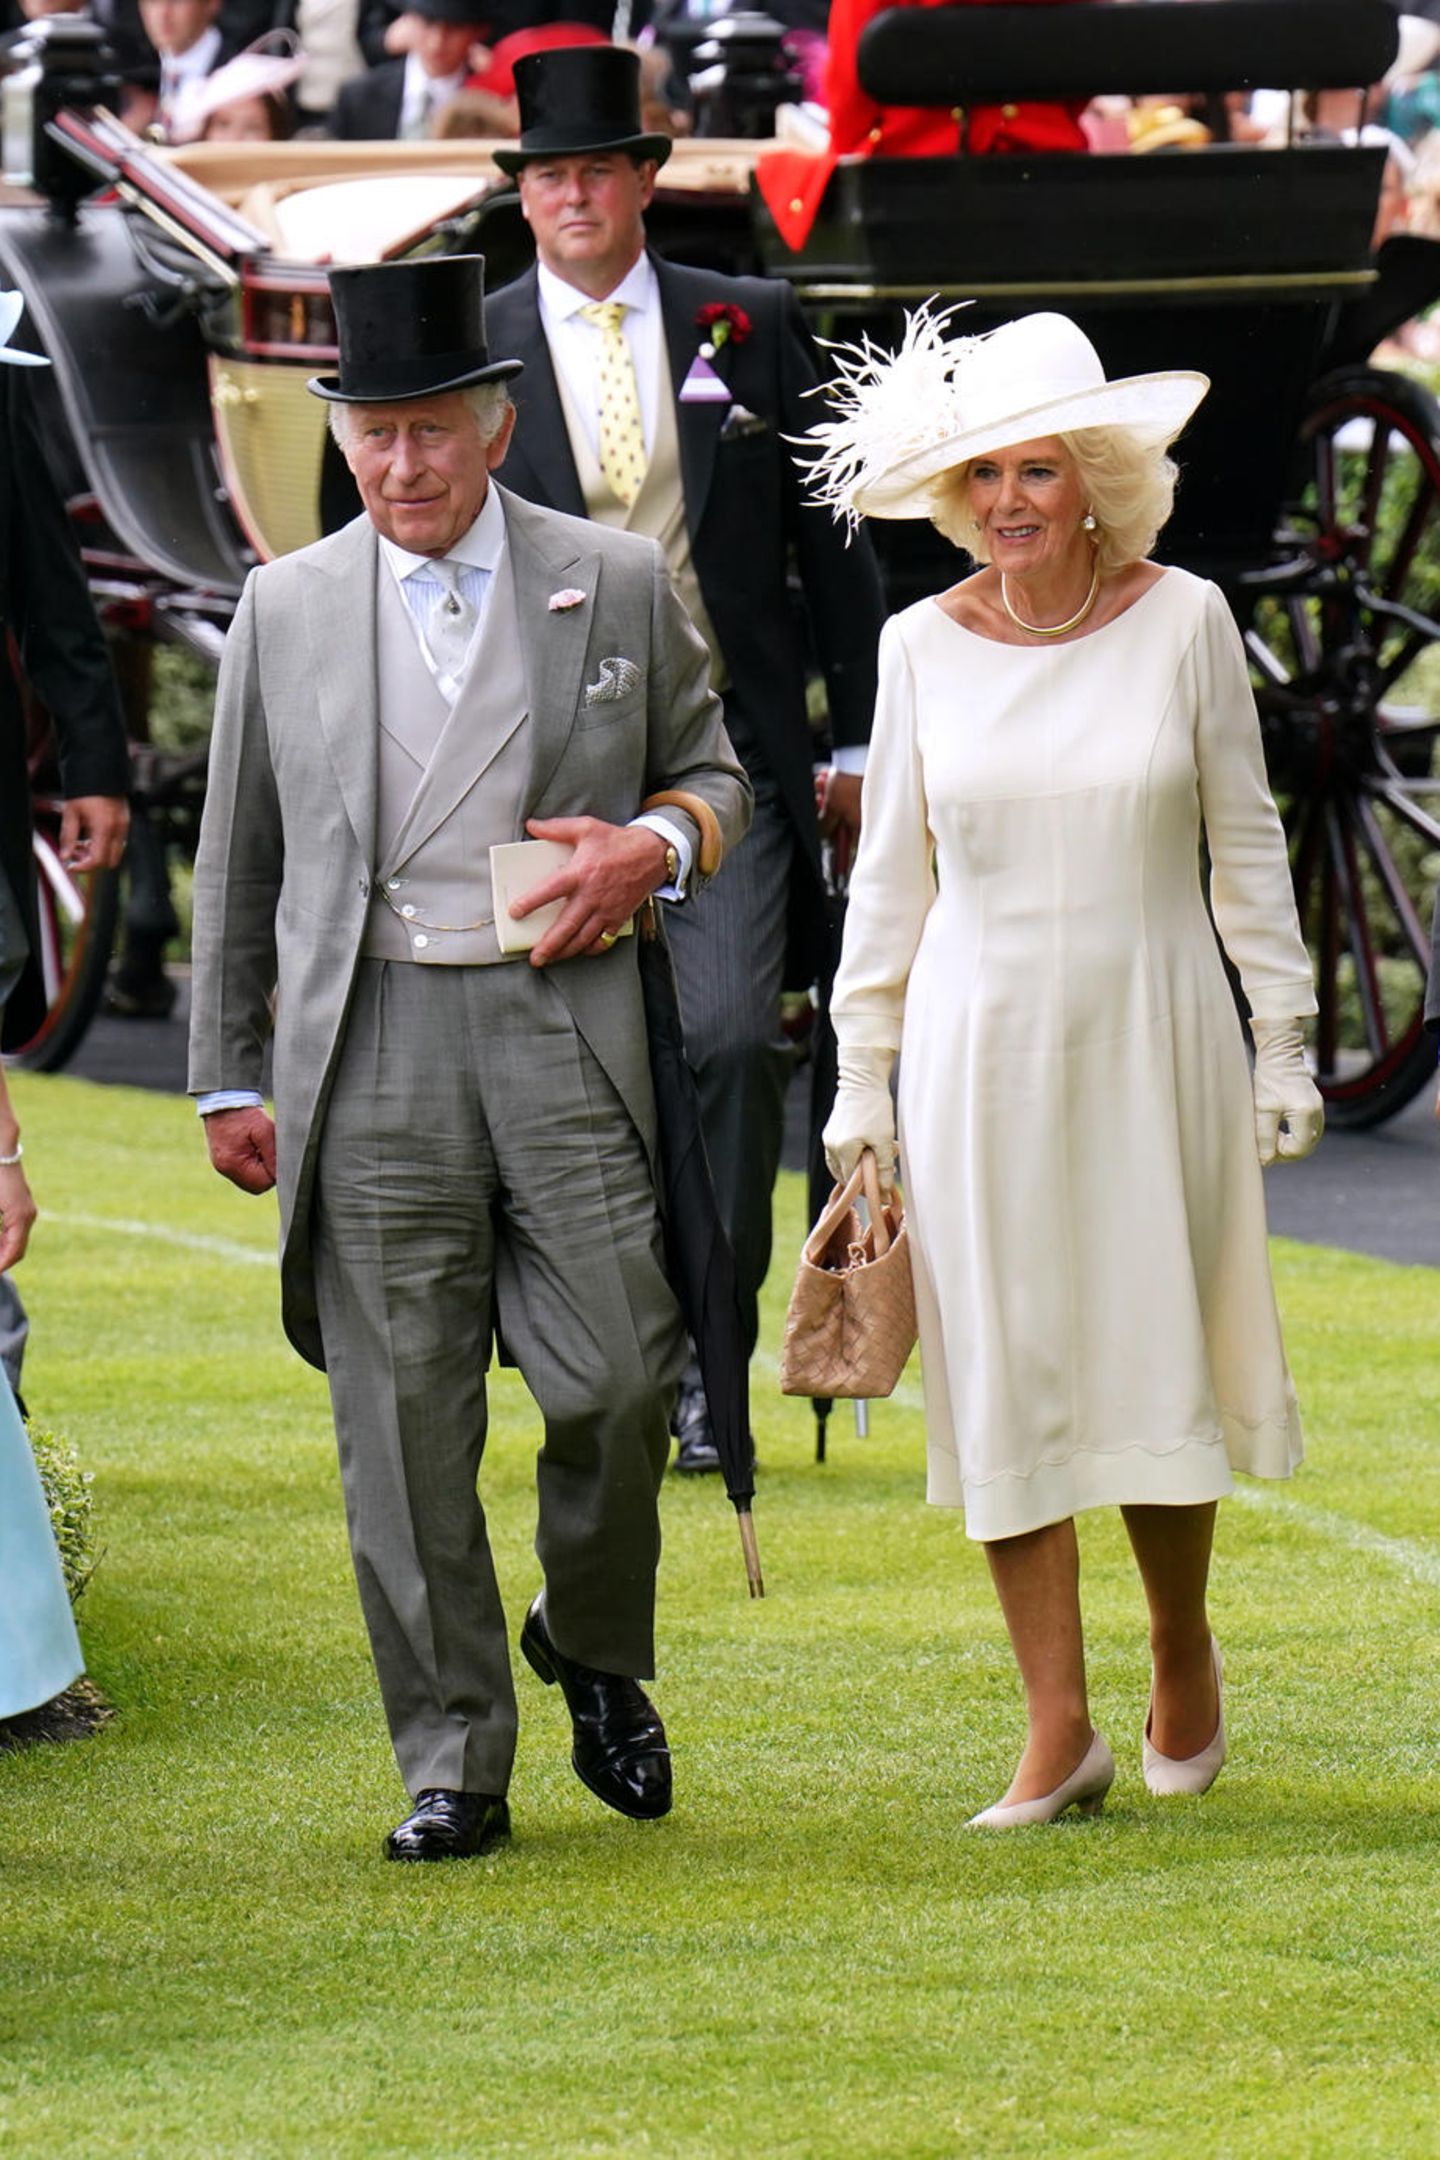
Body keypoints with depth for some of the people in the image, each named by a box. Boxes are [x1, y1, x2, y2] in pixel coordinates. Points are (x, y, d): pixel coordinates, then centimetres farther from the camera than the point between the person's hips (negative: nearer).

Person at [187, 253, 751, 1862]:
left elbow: (714, 773, 18)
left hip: (568, 1024, -1)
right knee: (403, 1417, -1)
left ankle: (594, 1647, 20)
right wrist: (227, 1079, 13)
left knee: (616, 1377, -9)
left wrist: (658, 844, -6)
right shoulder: (285, 610, 10)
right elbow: (236, 863, 15)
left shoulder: (616, 587, 7)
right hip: (371, 1049, 1)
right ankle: (452, 1761, 7)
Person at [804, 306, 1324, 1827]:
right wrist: (862, 1081, 7)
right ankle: (1058, 1734, 3)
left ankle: (1184, 1655, 28)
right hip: (981, 1052, 1)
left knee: (1159, 1352, 2)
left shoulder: (1183, 623, -3)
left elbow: (1245, 844, 4)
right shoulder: (924, 647, 0)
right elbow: (891, 873, 8)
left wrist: (1282, 1045, 3)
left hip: (1152, 1038, -1)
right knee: (1004, 1376, -1)